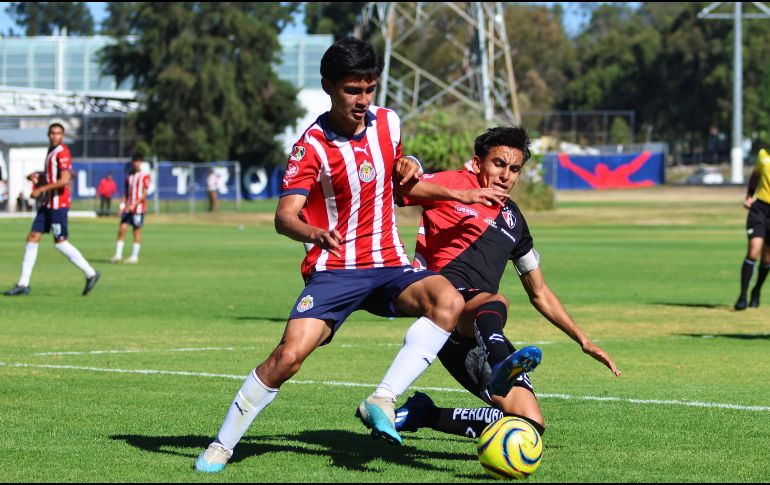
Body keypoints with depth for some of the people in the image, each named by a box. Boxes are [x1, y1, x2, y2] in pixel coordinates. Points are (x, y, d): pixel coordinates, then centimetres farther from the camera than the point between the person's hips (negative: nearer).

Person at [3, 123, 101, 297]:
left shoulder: (62, 153, -13)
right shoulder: (51, 152, 16)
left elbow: (64, 180, -23)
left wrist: (40, 189, -19)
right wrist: (36, 177, 9)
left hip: (58, 204, -9)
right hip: (46, 204, 9)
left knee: (60, 242, -8)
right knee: (32, 238, 3)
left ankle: (90, 274, 4)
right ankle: (23, 284, 4)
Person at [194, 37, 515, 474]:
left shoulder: (389, 123, 5)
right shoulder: (312, 146, -10)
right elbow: (285, 216, -23)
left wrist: (459, 195, 15)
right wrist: (316, 233, -44)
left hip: (389, 265, 4)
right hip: (334, 270, -4)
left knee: (449, 300, -27)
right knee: (290, 353, -21)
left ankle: (383, 401, -26)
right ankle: (221, 446, -3)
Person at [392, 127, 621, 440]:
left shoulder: (513, 220, 26)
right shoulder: (453, 184, 8)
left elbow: (539, 293, 33)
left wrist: (584, 342, 30)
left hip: (479, 333, 7)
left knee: (531, 424, -6)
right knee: (495, 303, -41)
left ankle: (424, 415, 6)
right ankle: (500, 372, -73)